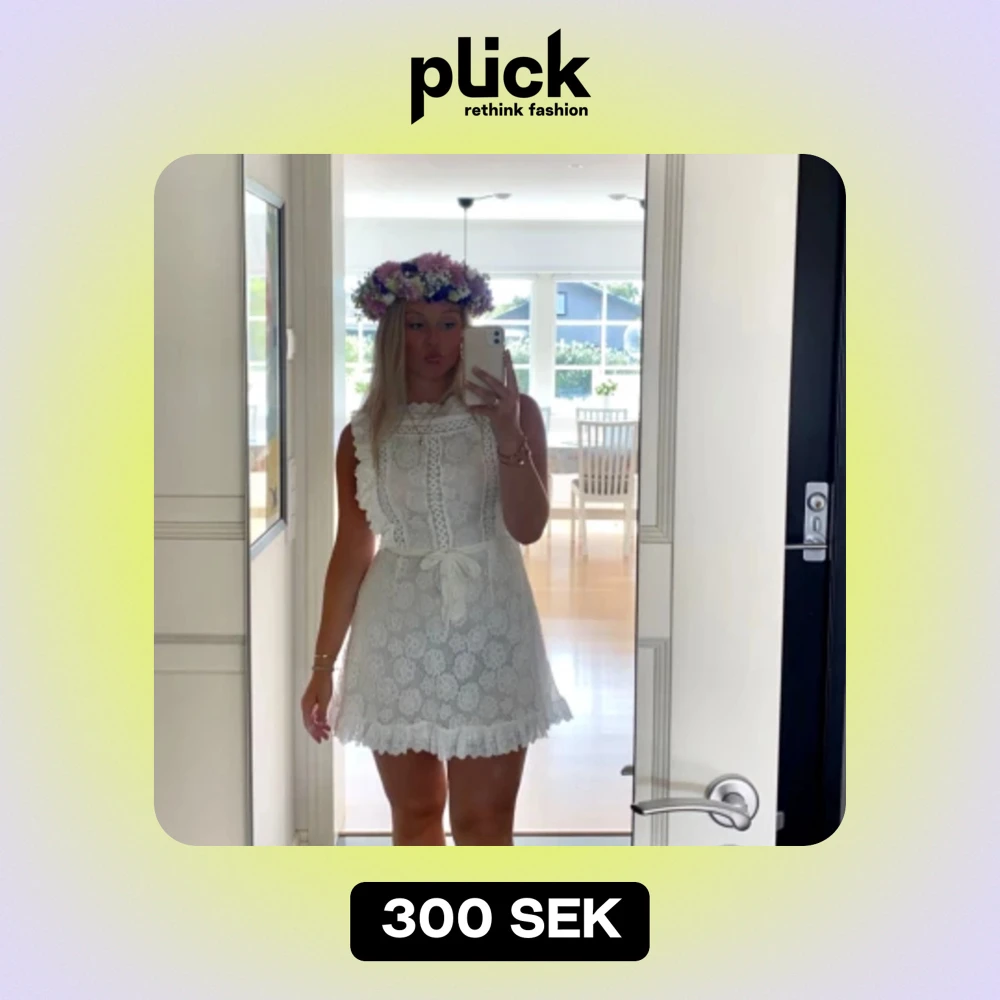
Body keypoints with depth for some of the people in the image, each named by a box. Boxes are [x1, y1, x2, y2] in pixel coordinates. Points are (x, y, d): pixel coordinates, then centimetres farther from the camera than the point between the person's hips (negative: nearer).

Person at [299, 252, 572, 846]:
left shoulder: (514, 413, -3)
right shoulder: (365, 434, 2)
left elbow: (529, 528, -13)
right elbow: (352, 551, 6)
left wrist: (508, 435, -27)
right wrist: (324, 665, 6)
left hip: (488, 631, -1)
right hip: (400, 637, 2)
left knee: (484, 822, 4)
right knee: (415, 815, 12)